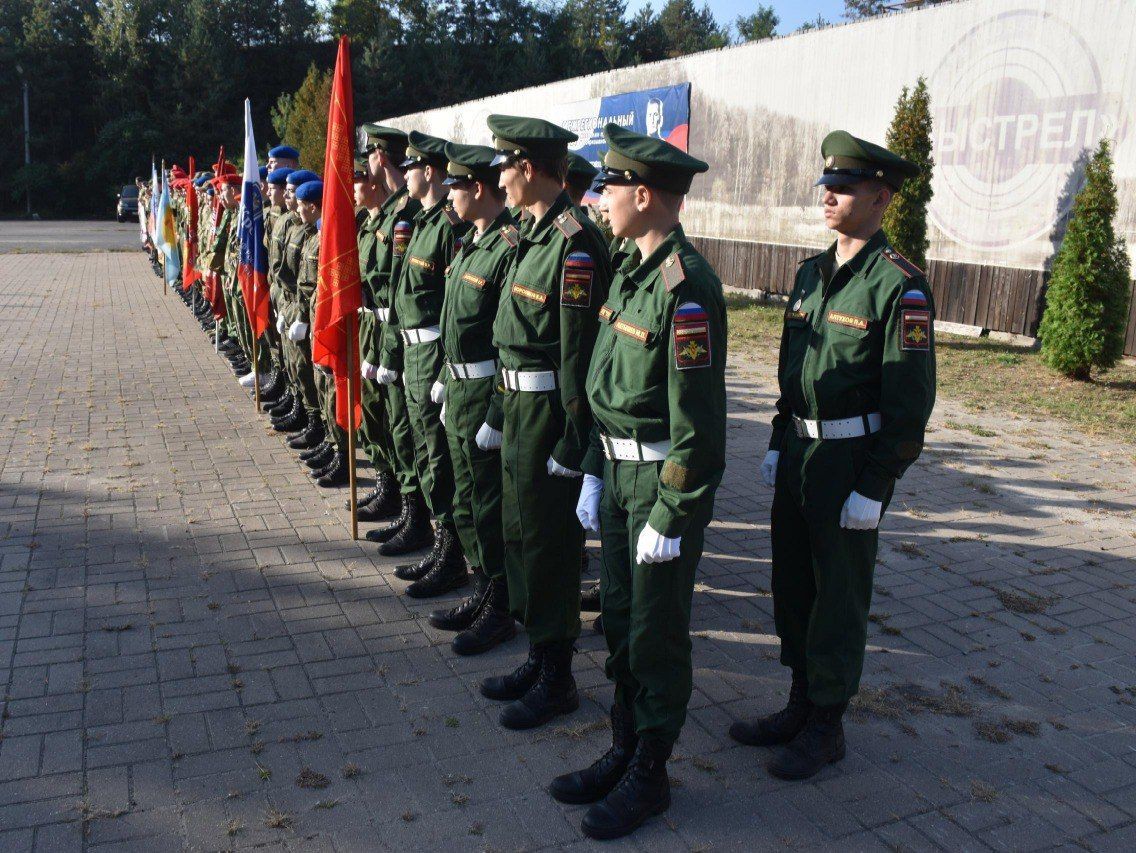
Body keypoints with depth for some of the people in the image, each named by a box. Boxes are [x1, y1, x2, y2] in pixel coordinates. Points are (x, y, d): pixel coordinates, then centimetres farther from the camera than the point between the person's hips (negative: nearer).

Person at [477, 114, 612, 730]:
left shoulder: (575, 242, -19)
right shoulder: (534, 233, 12)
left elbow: (579, 350, -21)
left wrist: (572, 441, -20)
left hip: (548, 410, -10)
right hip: (519, 403, 10)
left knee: (547, 540, 1)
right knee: (519, 531, 17)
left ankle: (557, 678, 17)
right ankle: (539, 656, 33)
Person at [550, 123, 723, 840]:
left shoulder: (687, 286, -20)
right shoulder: (630, 271, 9)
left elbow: (698, 419, -22)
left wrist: (670, 516, -19)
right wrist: (594, 476, 14)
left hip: (667, 481, -9)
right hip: (621, 473, 9)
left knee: (656, 634, 6)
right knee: (619, 622, 18)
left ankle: (649, 775, 24)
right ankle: (624, 751, 35)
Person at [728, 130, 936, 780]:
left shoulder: (900, 285, -13)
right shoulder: (812, 272, 10)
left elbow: (911, 402, -15)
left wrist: (873, 488, -16)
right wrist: (779, 445, 14)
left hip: (853, 459, -7)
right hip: (800, 452, 7)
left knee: (840, 596, 5)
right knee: (793, 585, 15)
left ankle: (827, 726, 23)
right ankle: (801, 706, 32)